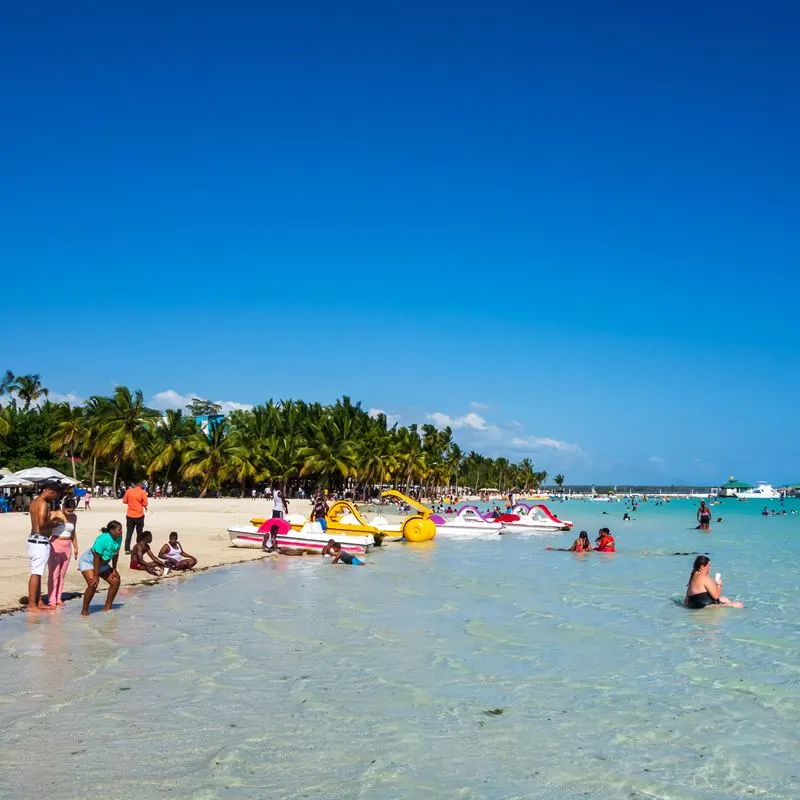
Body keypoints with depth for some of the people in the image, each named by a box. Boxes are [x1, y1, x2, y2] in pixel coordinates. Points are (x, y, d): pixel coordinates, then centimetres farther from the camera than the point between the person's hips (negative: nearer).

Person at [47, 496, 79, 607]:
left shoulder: (74, 517, 7)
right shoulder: (56, 515, -11)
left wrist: (75, 547, 19)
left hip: (67, 547, 6)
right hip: (55, 545, -5)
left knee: (62, 574, 8)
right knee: (53, 573, -7)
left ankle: (58, 598, 14)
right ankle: (51, 600, -6)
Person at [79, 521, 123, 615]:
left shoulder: (119, 538, -12)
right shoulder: (103, 539, -34)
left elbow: (115, 554, 2)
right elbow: (96, 558, -30)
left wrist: (114, 569, 3)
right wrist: (96, 576, -27)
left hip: (102, 564, 8)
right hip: (88, 561, -8)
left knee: (115, 581, 3)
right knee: (93, 584, -26)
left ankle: (107, 607, 15)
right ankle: (84, 610, -13)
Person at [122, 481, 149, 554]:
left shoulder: (129, 491, -3)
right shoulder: (142, 492, -10)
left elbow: (124, 501, 4)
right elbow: (145, 504, -9)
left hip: (130, 515, 2)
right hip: (139, 515, -2)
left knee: (129, 533, 8)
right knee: (139, 533, 12)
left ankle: (127, 549, 2)